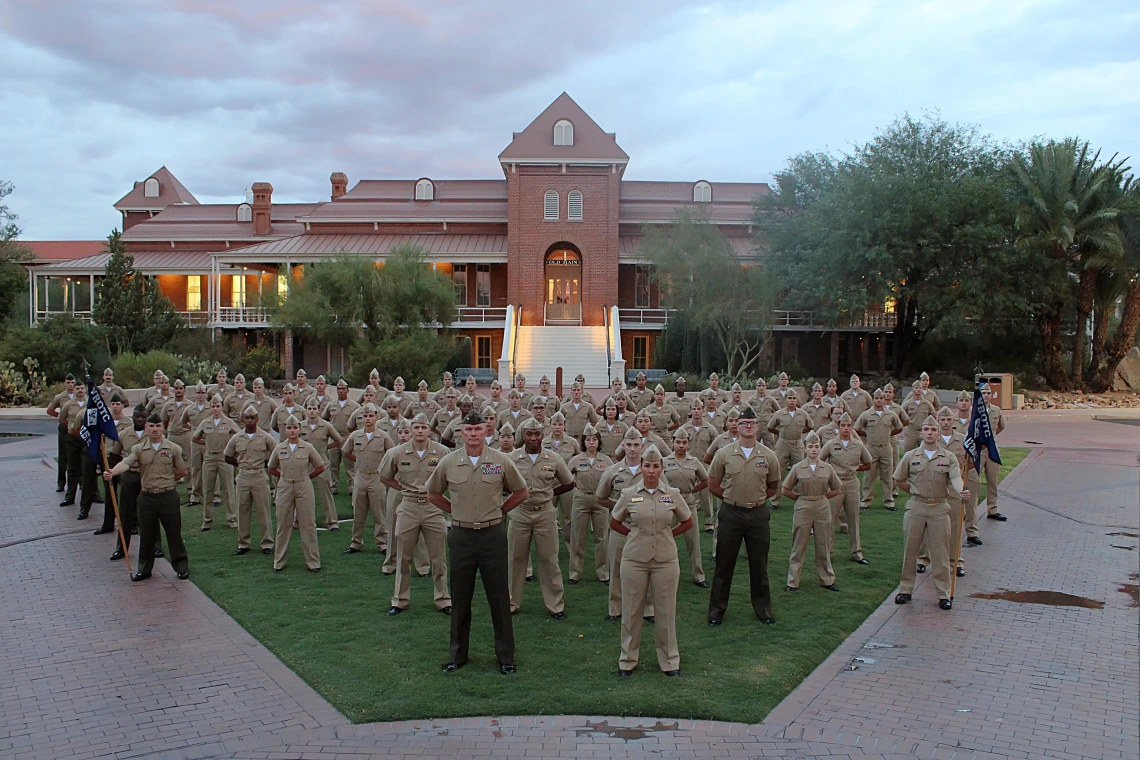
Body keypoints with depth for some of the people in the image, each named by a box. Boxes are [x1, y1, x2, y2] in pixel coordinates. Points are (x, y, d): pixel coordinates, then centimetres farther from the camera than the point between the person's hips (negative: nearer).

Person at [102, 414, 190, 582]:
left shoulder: (173, 448, 0)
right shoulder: (139, 449, 1)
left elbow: (183, 471, 7)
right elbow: (126, 463, -18)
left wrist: (168, 480, 7)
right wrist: (112, 472, -36)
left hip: (168, 496, -1)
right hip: (147, 497, 1)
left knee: (174, 533, 4)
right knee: (146, 535, 10)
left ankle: (181, 567, 16)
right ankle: (144, 569, 23)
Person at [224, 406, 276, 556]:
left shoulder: (265, 437, -4)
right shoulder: (236, 438, 4)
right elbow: (228, 457, 14)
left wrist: (266, 464, 0)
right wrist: (242, 465, 7)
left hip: (260, 477, -3)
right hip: (243, 477, 3)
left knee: (263, 511, 2)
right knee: (242, 511, 7)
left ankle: (267, 544, 9)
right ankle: (243, 544, 17)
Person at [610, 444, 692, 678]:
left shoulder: (672, 494, -1)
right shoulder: (629, 494, -2)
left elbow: (688, 523, 12)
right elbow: (614, 523, 10)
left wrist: (668, 534, 2)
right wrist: (635, 534, 2)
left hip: (665, 560, 0)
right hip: (634, 560, 0)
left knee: (665, 612, 8)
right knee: (631, 611, 8)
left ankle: (669, 660, 22)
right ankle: (628, 659, 22)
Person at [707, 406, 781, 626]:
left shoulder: (768, 456, -2)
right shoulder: (724, 454, -5)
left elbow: (773, 487, 11)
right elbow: (713, 485, 4)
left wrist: (756, 498, 4)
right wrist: (732, 497, 2)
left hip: (758, 513, 1)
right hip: (730, 513, -1)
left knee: (759, 565, 10)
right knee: (724, 565, 7)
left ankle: (763, 610, 24)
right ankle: (717, 610, 17)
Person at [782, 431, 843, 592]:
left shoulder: (827, 468, 1)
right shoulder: (797, 468, -4)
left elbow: (837, 489, 11)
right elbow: (786, 490, 2)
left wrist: (822, 497, 4)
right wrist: (801, 498, 0)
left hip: (823, 509, 2)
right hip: (803, 510, -2)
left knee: (824, 546, 9)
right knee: (799, 547, 4)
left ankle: (827, 580, 22)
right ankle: (792, 582, 9)